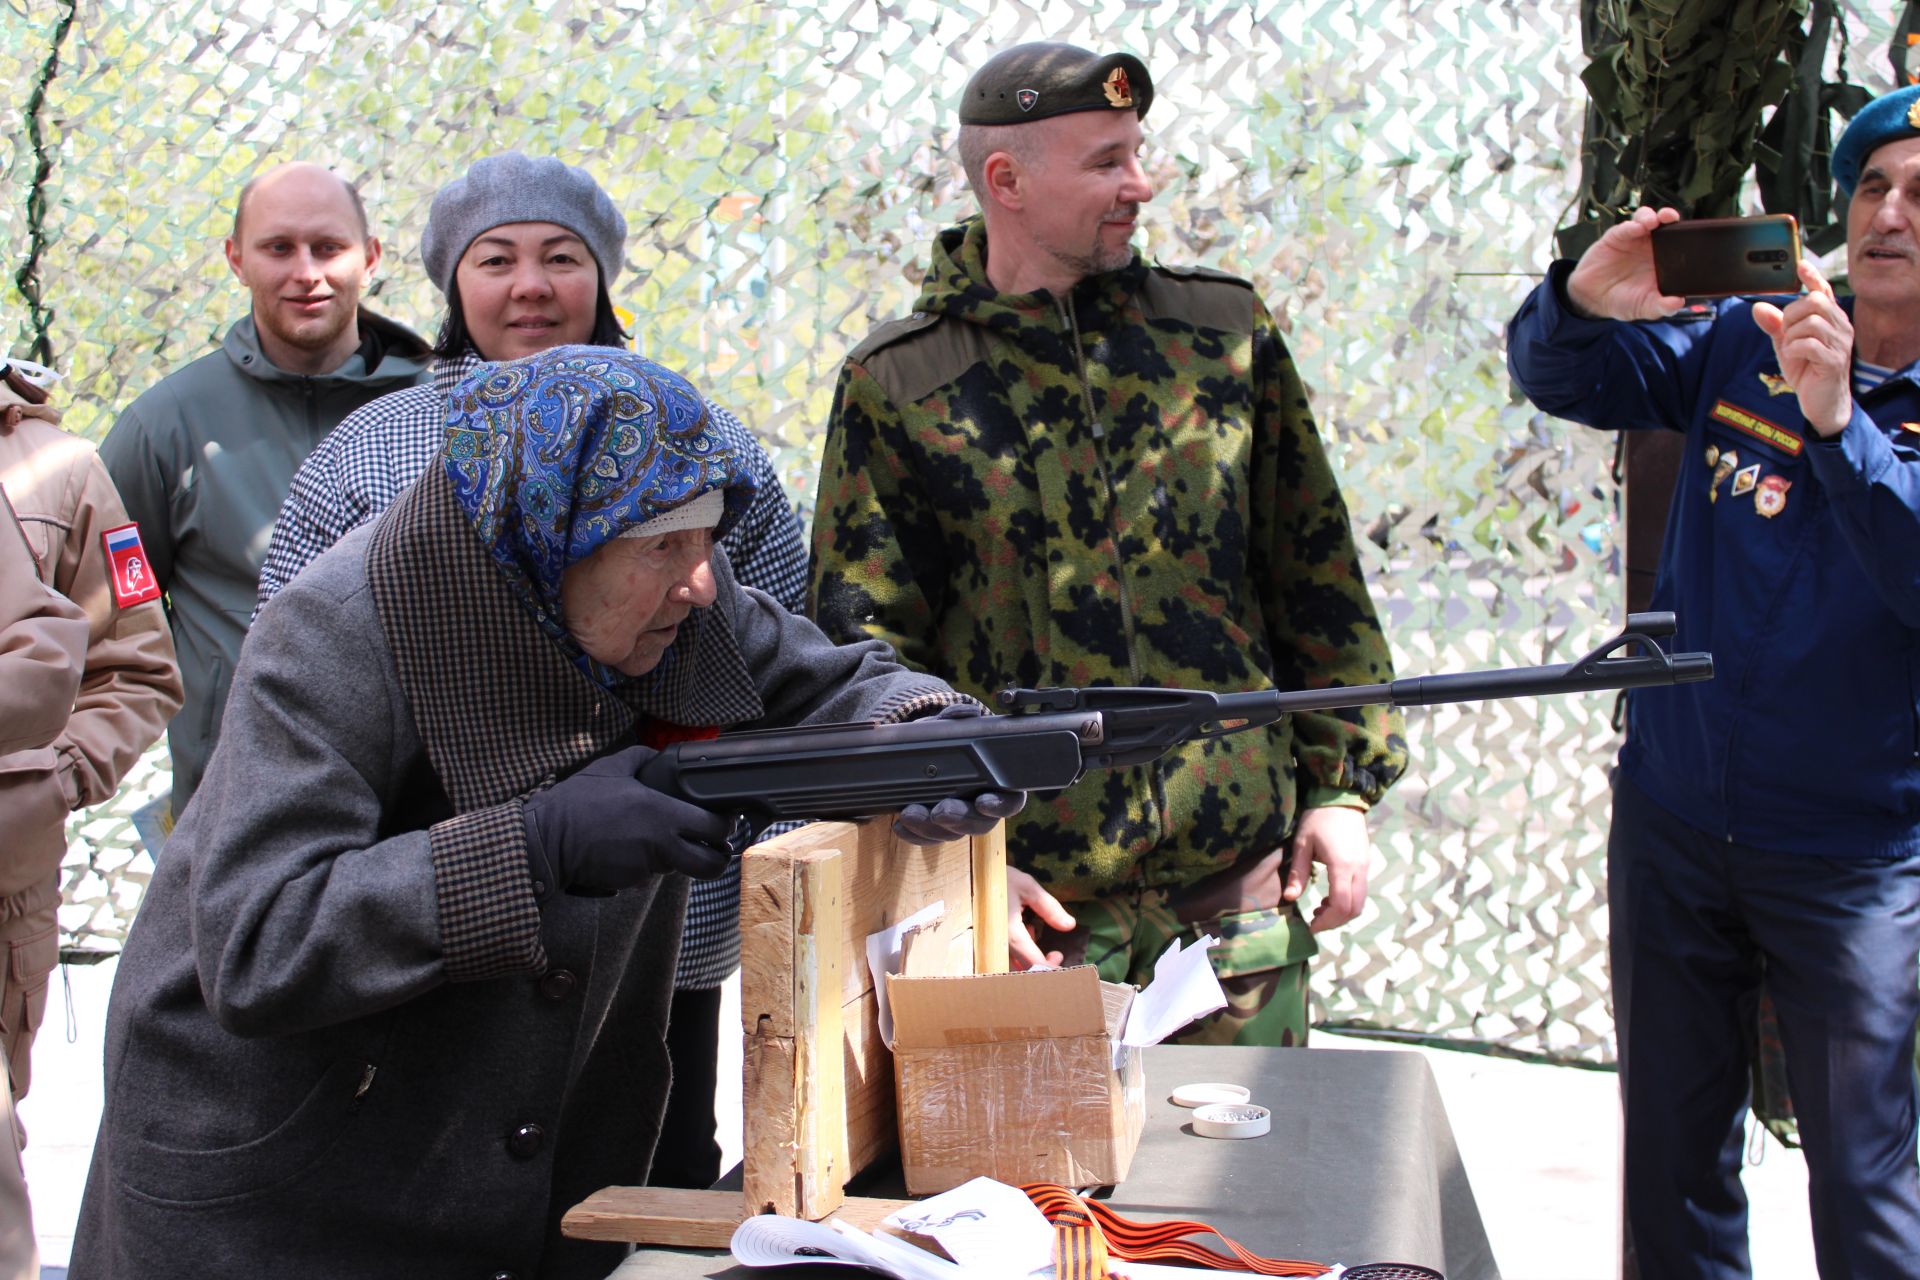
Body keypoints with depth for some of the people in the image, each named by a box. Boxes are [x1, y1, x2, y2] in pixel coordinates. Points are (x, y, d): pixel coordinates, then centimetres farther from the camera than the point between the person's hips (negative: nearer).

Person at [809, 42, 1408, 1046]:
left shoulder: (1224, 332, 6)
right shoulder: (895, 386, -2)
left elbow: (1315, 570, 11)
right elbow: (864, 650, -2)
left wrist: (1341, 782, 5)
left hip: (1237, 887, 2)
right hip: (1030, 906, -2)